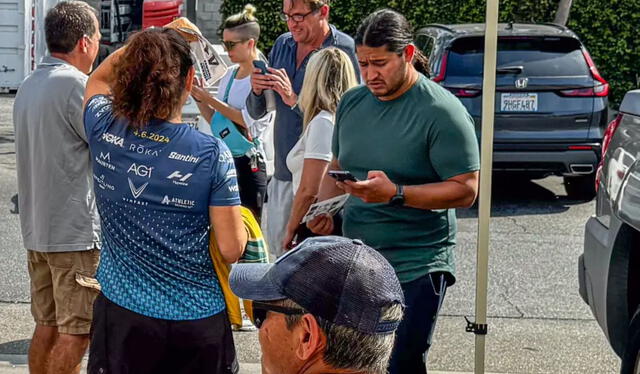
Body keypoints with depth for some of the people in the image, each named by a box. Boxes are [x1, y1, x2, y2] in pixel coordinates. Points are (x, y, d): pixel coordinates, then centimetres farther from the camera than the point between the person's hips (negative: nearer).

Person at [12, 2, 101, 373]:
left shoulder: (28, 86, 12)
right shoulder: (76, 84, -16)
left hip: (36, 228, 9)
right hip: (76, 231, -9)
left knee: (48, 325, 16)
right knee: (77, 332, -3)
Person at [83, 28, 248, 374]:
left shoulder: (103, 130, -9)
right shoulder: (212, 154, -16)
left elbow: (98, 79, 15)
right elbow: (232, 250, -12)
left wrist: (148, 42, 11)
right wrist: (238, 217, 7)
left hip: (121, 311, 2)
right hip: (197, 319, -1)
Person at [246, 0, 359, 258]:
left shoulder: (345, 50, -11)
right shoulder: (282, 45, 10)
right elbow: (256, 113, 14)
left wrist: (294, 100, -23)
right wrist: (257, 91, -7)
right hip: (282, 173, 7)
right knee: (276, 245, 11)